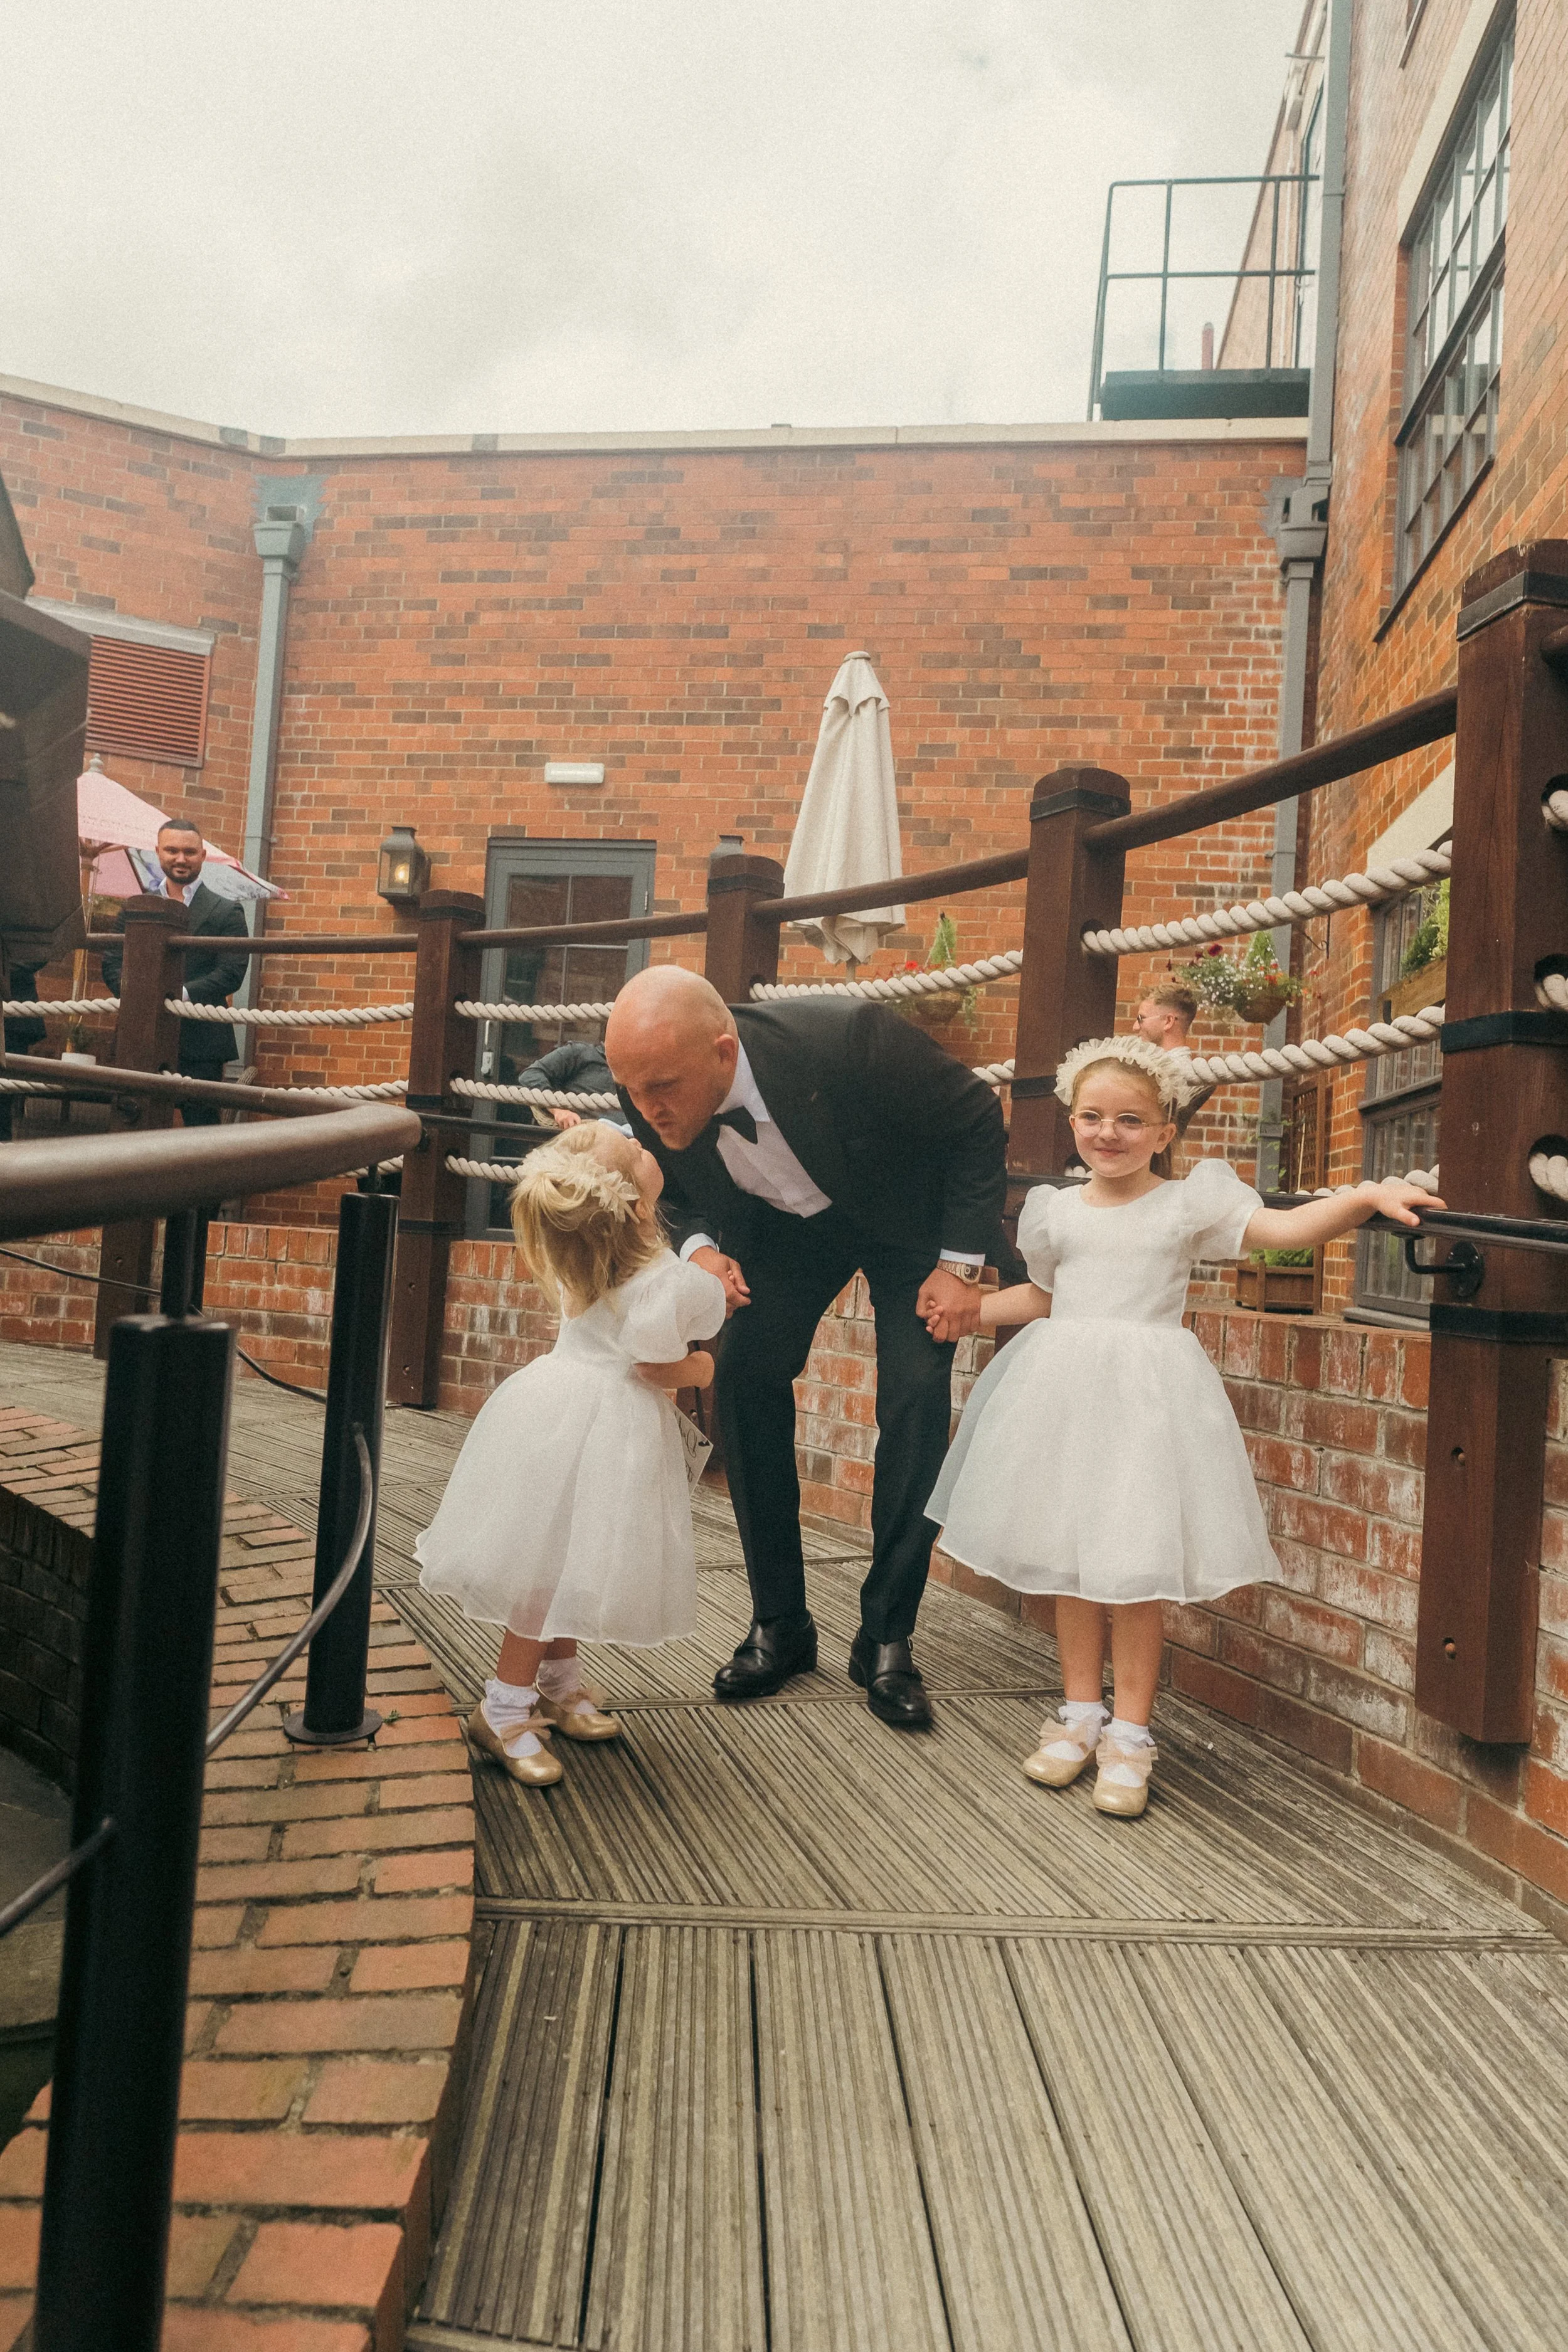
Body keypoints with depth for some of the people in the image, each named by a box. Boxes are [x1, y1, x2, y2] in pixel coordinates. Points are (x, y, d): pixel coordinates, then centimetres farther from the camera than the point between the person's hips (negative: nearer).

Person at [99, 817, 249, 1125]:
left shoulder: (227, 912, 5)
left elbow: (232, 972, -6)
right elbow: (112, 964, 7)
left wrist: (182, 995, -19)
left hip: (200, 1041, -3)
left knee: (201, 1122, -3)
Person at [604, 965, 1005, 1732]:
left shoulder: (849, 1038, -40)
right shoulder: (655, 1096, -26)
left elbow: (976, 1118, -22)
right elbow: (684, 1192, -3)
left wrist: (961, 1264, -19)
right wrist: (700, 1246, -25)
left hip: (907, 1217, -3)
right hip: (786, 1224, 4)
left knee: (917, 1395, -14)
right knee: (745, 1379, -8)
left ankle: (886, 1639, 0)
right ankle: (780, 1626, 7)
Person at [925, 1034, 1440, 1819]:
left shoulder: (1189, 1203, 0)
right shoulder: (1056, 1211, 11)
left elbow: (1284, 1227, -10)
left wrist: (1369, 1194, -23)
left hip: (1147, 1399, -3)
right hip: (1064, 1392, 4)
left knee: (1136, 1567, -3)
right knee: (1069, 1561, 9)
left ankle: (1129, 1732, 11)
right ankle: (1080, 1711, 24)